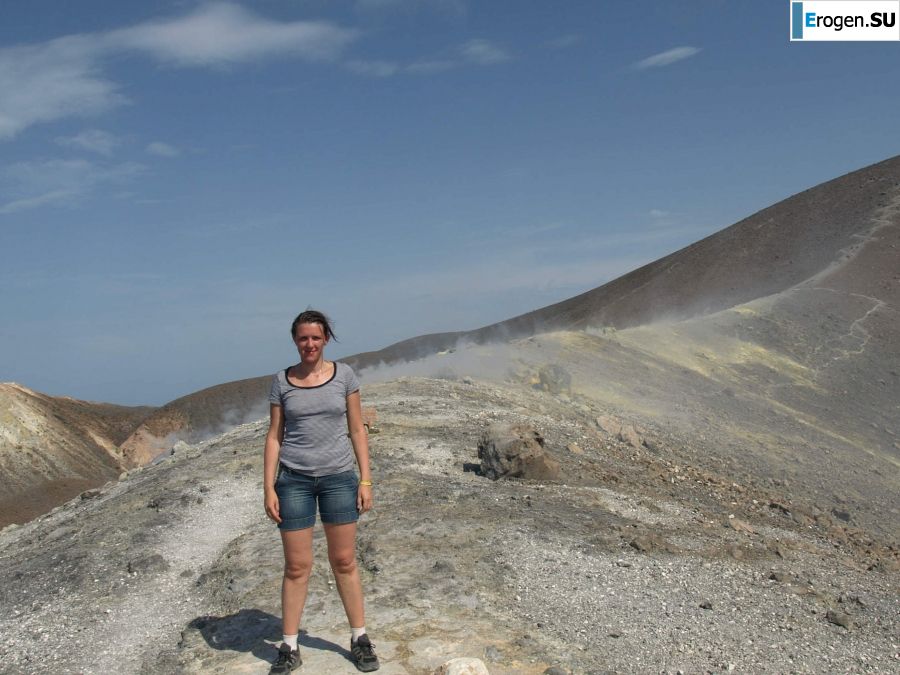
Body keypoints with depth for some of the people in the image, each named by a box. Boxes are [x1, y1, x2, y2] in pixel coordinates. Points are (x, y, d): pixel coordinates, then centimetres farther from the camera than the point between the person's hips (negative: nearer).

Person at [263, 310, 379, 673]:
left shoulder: (344, 375, 0)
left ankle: (360, 638, 22)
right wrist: (269, 488, -3)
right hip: (294, 479, 0)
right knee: (297, 566, 4)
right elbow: (274, 436, 3)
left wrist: (365, 480, -2)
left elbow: (357, 430, 3)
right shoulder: (281, 381, 1)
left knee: (344, 561, 8)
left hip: (338, 477, 0)